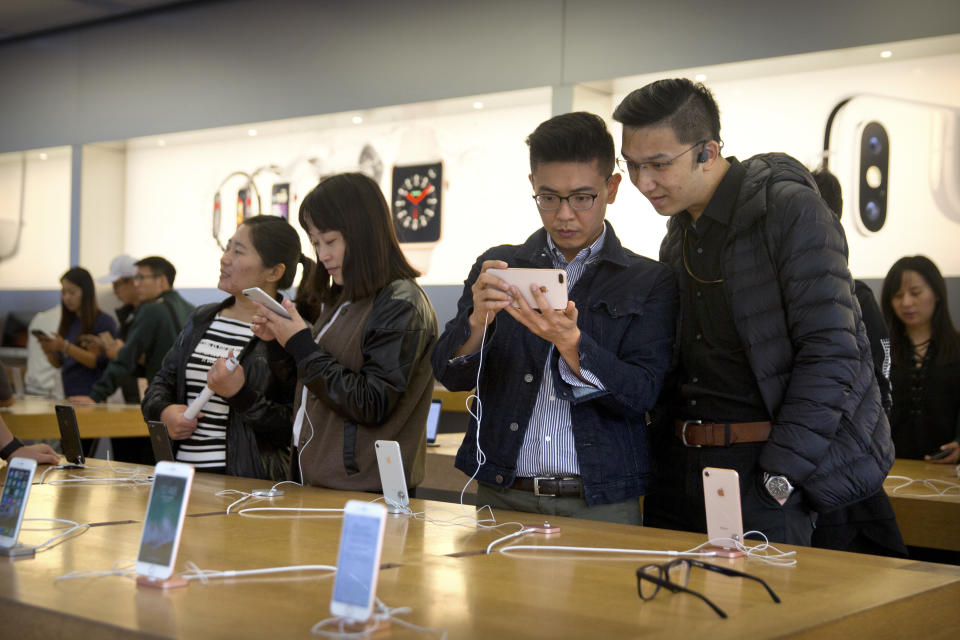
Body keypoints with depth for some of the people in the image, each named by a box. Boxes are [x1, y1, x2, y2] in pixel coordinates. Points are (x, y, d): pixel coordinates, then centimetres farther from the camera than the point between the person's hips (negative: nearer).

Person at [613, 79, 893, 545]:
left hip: (760, 462, -6)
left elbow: (830, 354, -16)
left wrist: (778, 479, -18)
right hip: (677, 467, 7)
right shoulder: (677, 236, 13)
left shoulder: (792, 210, -11)